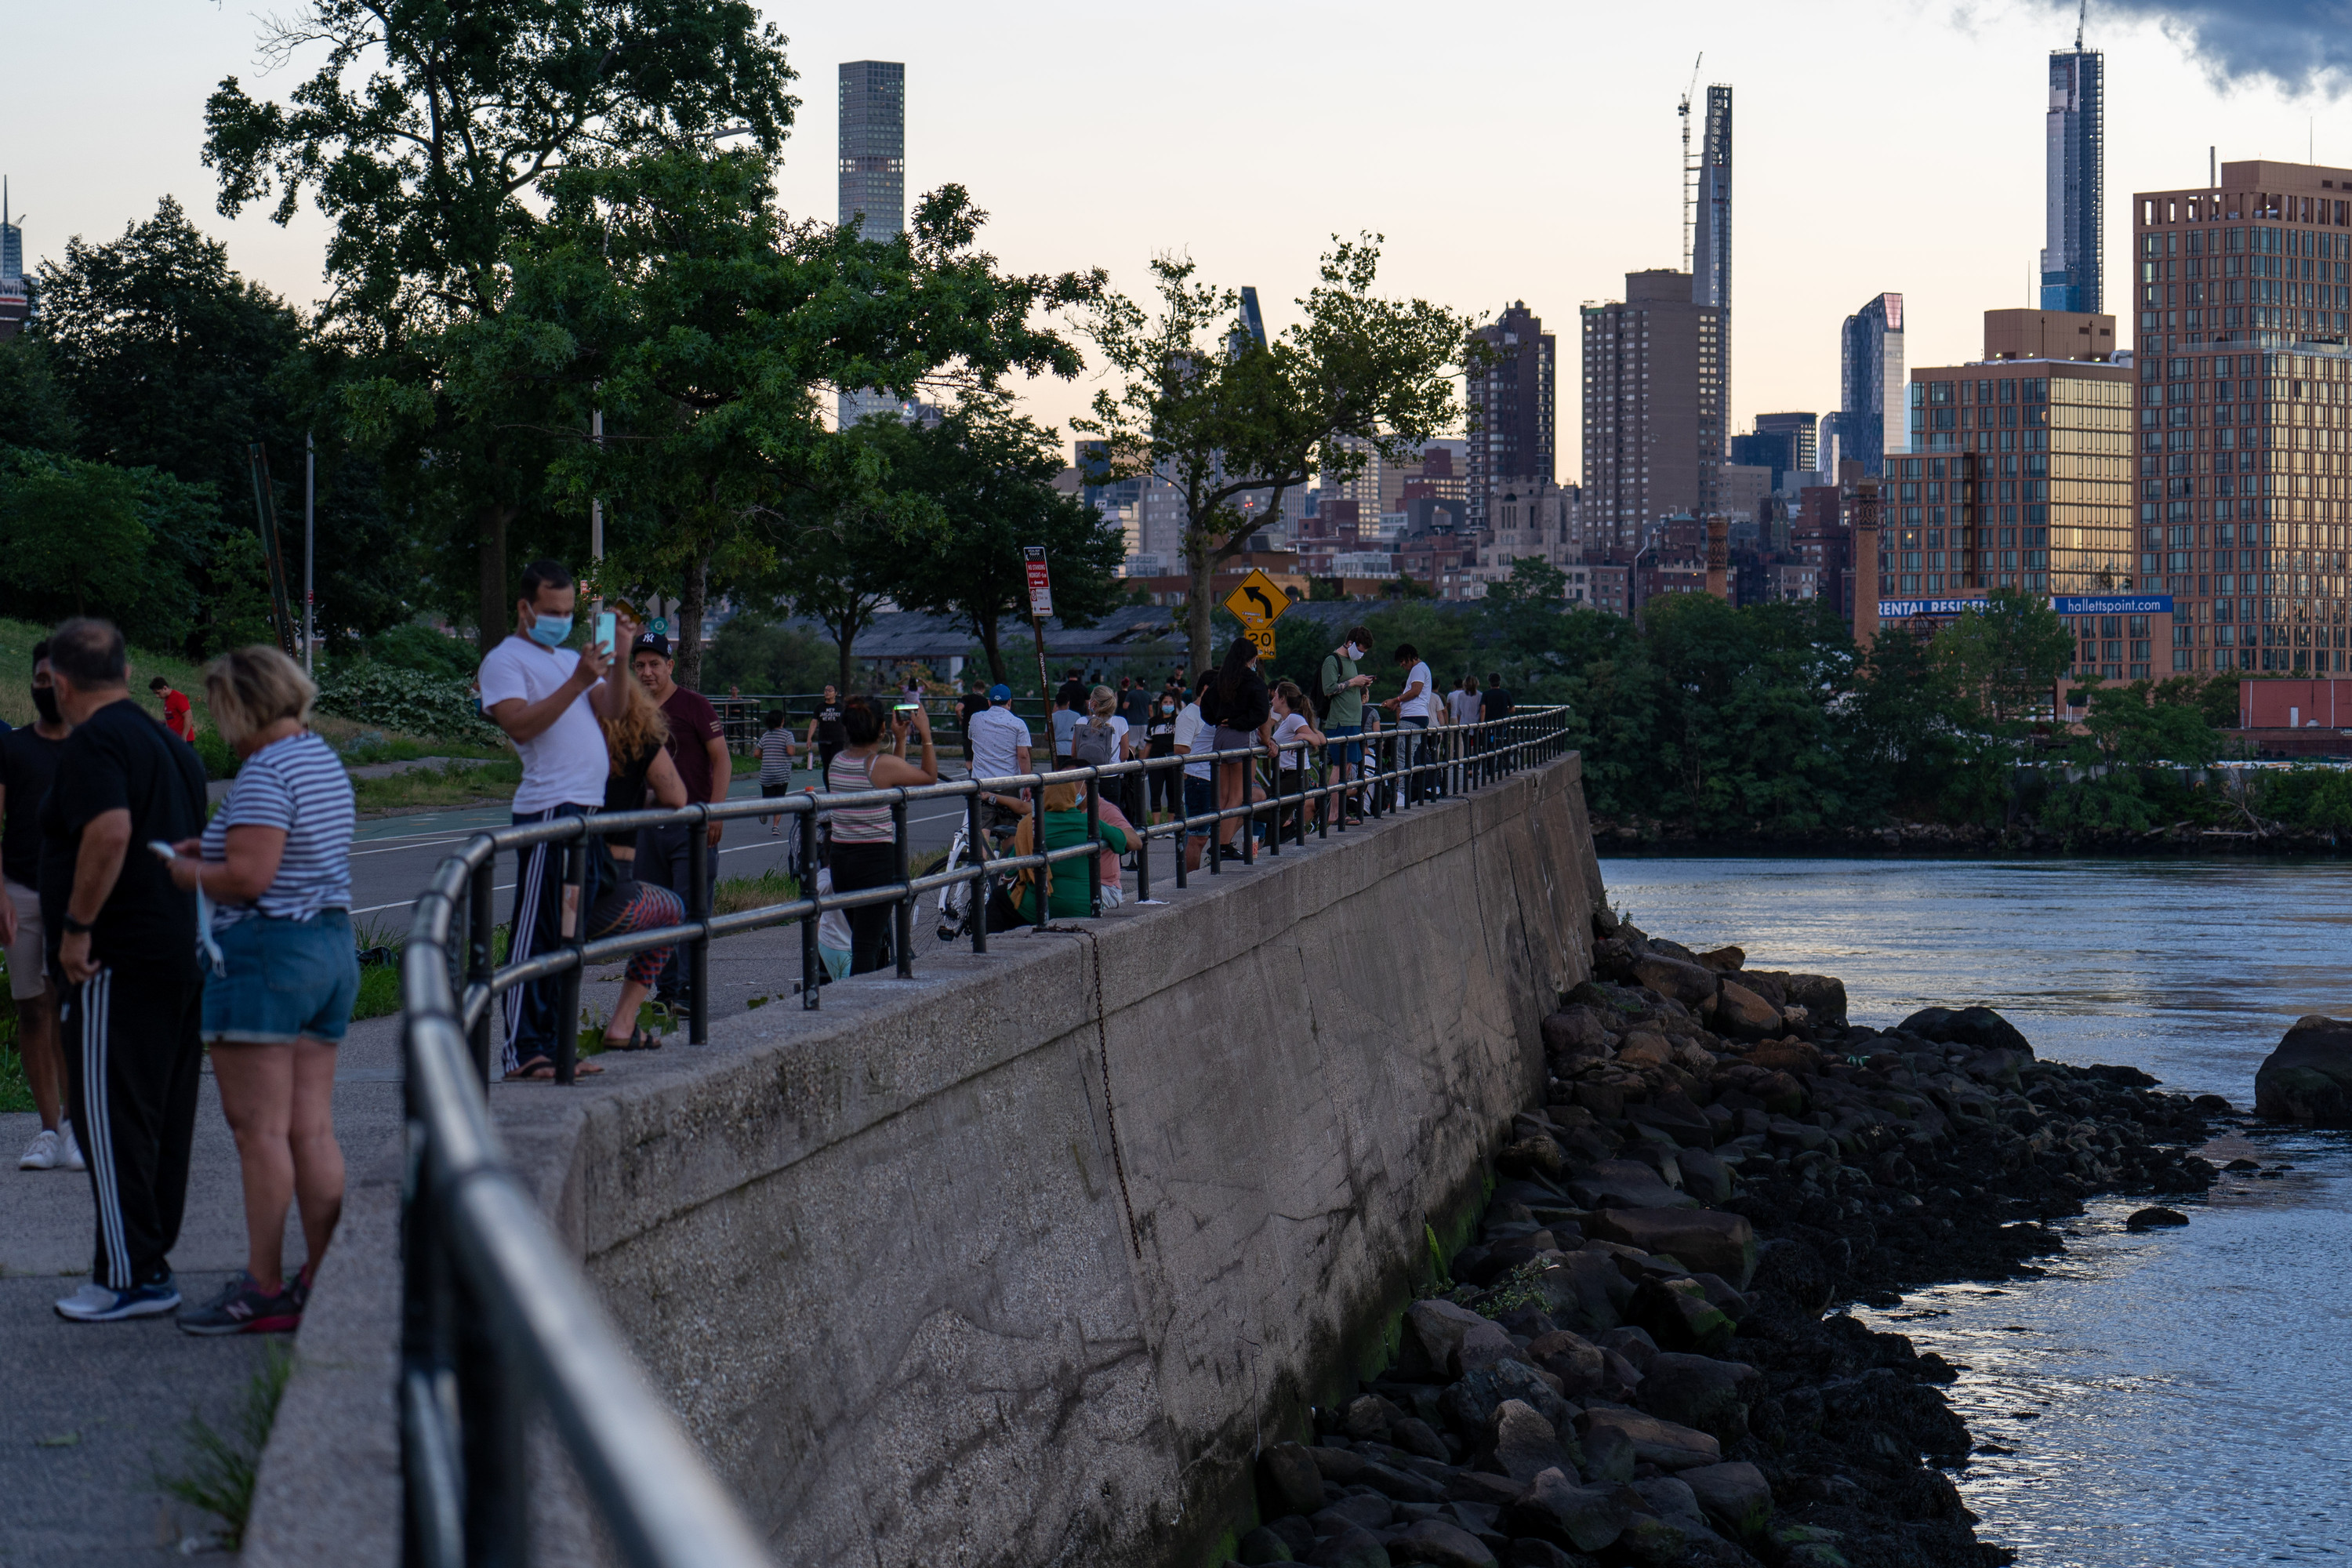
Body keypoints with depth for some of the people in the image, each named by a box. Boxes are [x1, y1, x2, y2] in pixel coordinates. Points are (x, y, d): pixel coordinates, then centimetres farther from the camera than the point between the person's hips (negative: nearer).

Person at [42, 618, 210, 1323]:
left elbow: (110, 830, -28)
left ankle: (129, 1277, -2)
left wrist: (77, 926, -21)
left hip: (120, 962, -9)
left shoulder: (94, 742, -12)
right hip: (182, 959, 9)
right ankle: (152, 1264, 19)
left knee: (110, 1119, -4)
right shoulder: (168, 741, 17)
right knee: (165, 1122, 13)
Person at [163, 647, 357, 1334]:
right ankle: (323, 1281, 9)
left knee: (260, 1129, -4)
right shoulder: (326, 761, 14)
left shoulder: (265, 773, -15)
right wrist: (214, 850, 16)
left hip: (264, 950, -9)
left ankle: (264, 1289, -2)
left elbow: (249, 877, -21)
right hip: (333, 943, 9)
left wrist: (187, 874, -5)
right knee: (313, 1128, 9)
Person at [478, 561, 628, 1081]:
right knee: (536, 932, -10)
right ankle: (521, 1052, -10)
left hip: (589, 808, 9)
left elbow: (610, 707, 10)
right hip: (548, 808, -9)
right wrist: (577, 682, -21)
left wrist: (620, 656, -3)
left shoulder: (569, 658, 24)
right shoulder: (505, 659, -1)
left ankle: (553, 1045, 15)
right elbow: (520, 724, -17)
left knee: (568, 933, 10)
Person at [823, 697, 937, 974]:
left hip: (840, 859, 7)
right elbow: (930, 776, -1)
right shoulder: (882, 764, -15)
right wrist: (926, 734, 4)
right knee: (867, 946, -6)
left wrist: (900, 739, 21)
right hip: (876, 859, -7)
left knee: (865, 939, 19)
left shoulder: (837, 761, 6)